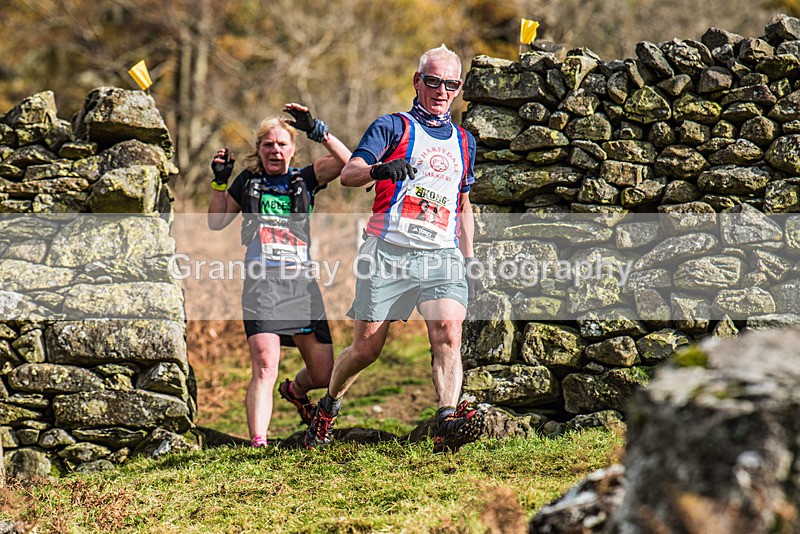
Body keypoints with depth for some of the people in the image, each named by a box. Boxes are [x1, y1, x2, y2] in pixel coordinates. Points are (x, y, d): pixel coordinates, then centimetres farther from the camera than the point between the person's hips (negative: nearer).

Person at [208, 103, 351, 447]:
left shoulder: (305, 180, 13)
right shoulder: (247, 183, 15)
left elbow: (344, 161, -3)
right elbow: (217, 223, 20)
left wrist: (316, 130, -11)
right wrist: (219, 181, 10)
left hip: (303, 283, 2)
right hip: (262, 284, -2)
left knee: (323, 374, 5)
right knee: (265, 368, -23)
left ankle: (295, 390, 41)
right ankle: (257, 444, -28)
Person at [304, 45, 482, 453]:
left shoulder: (464, 142, 21)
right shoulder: (393, 126, 4)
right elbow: (348, 174, -9)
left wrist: (469, 262, 21)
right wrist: (380, 169, -31)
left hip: (441, 255, 3)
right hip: (389, 250, -3)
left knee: (449, 332, -21)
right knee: (366, 348, 1)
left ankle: (447, 424, -32)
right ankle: (328, 406, 27)